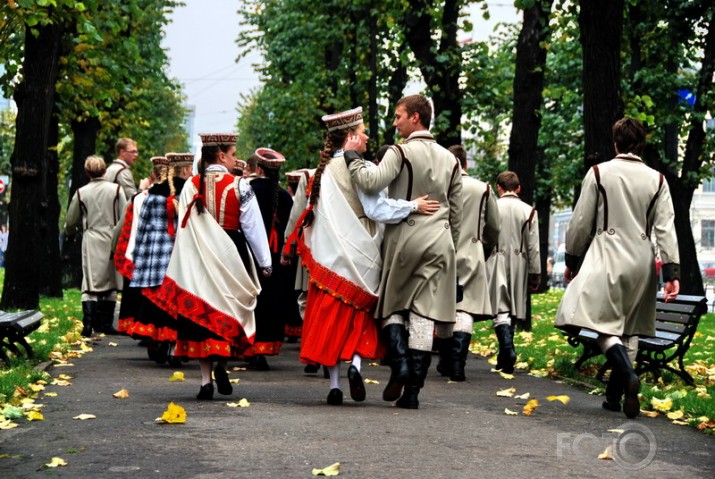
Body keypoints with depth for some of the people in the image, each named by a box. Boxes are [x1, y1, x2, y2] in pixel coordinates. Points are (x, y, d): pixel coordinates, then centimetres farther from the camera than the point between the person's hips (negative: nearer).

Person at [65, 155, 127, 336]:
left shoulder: (81, 193, 1)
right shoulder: (116, 189, -2)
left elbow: (70, 221, 12)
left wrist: (70, 232, 34)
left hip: (91, 242, 0)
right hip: (112, 240, 0)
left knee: (90, 283, 0)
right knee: (110, 283, 10)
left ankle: (88, 324, -12)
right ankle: (106, 323, 12)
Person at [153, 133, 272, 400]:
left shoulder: (190, 186, 2)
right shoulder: (238, 185, -7)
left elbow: (182, 226, 4)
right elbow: (253, 226, -5)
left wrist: (186, 264, 12)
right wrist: (265, 262, 2)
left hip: (197, 259, 3)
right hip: (230, 257, -2)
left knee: (201, 313, 4)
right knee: (231, 310, 12)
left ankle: (206, 380, 2)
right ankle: (222, 362, -7)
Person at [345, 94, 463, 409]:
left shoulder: (401, 152, -7)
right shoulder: (449, 159, 11)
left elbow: (371, 182, -22)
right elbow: (456, 212, 14)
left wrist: (352, 156, -6)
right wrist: (450, 248, 23)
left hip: (404, 238, -4)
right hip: (439, 242, 4)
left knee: (393, 306, 11)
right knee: (423, 315, 1)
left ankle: (399, 363, -11)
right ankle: (412, 390, 0)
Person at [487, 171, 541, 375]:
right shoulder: (529, 211, 1)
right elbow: (533, 246, 1)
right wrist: (535, 274, 6)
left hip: (497, 264, -2)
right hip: (519, 266, 2)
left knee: (501, 309, -4)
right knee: (514, 310, 12)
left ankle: (508, 349, -27)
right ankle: (505, 358, 19)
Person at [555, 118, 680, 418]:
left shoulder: (599, 173, -2)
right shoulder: (657, 180, 5)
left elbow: (581, 223, 0)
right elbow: (665, 228, 0)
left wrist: (571, 260, 11)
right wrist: (672, 272, -2)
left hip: (608, 257, -4)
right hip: (642, 262, 4)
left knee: (605, 324, -6)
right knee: (629, 329, 11)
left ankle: (627, 374, -32)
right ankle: (615, 395, 11)